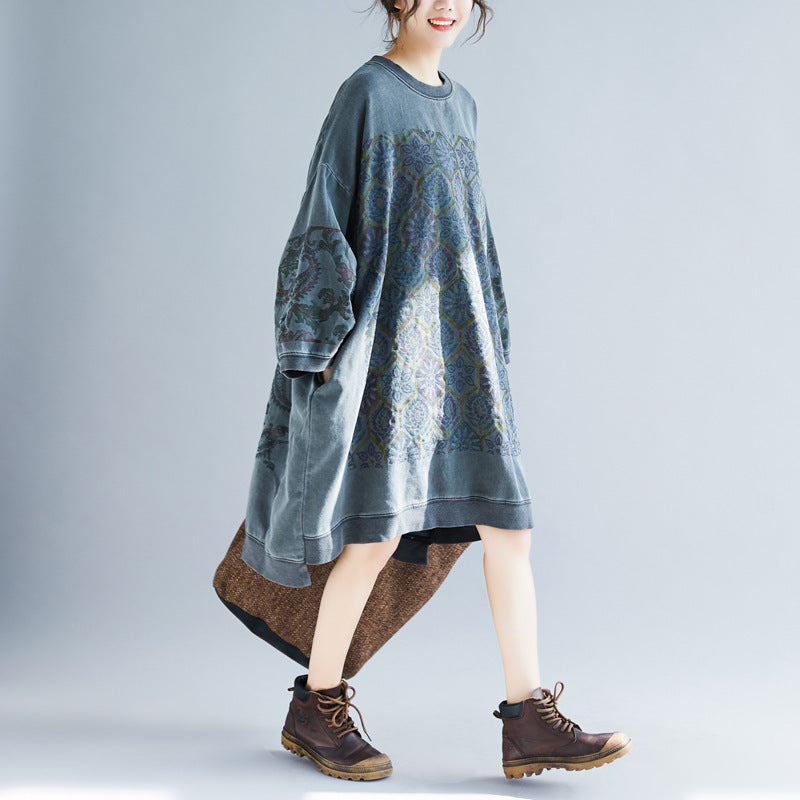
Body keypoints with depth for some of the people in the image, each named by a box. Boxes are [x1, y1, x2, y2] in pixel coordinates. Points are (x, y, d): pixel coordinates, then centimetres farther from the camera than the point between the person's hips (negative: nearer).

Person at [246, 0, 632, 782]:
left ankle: (529, 719, 5)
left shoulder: (460, 104, 18)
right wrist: (330, 338, -13)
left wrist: (490, 345, 18)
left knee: (508, 526, 0)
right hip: (389, 330, -7)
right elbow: (325, 218, -7)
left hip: (459, 338, 7)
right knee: (378, 529, -5)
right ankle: (315, 707, 12)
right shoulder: (367, 90, -3)